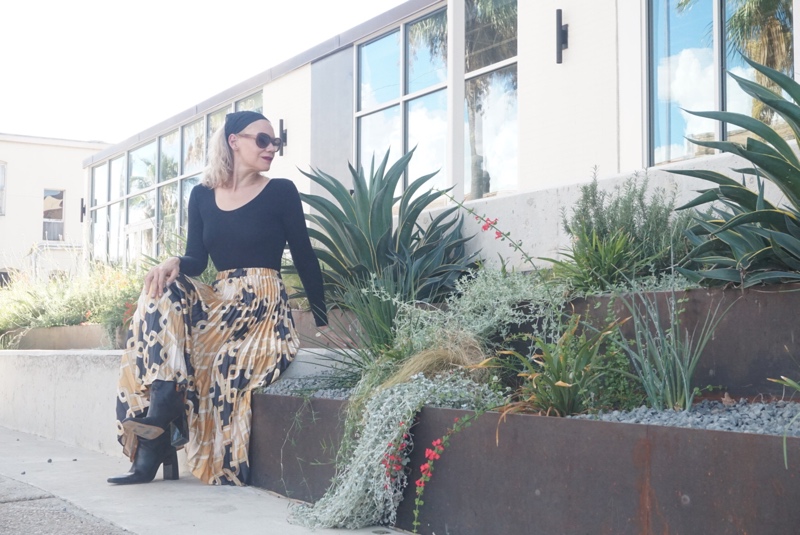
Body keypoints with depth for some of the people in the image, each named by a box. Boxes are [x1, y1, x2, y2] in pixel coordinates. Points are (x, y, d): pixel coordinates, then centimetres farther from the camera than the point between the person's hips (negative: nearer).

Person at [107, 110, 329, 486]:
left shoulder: (281, 192, 1)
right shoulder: (202, 196, 12)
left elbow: (305, 258, 2)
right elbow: (197, 261, 6)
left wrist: (323, 324, 0)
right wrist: (173, 263, -19)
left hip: (263, 309, -4)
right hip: (219, 303, 4)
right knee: (163, 292, -24)